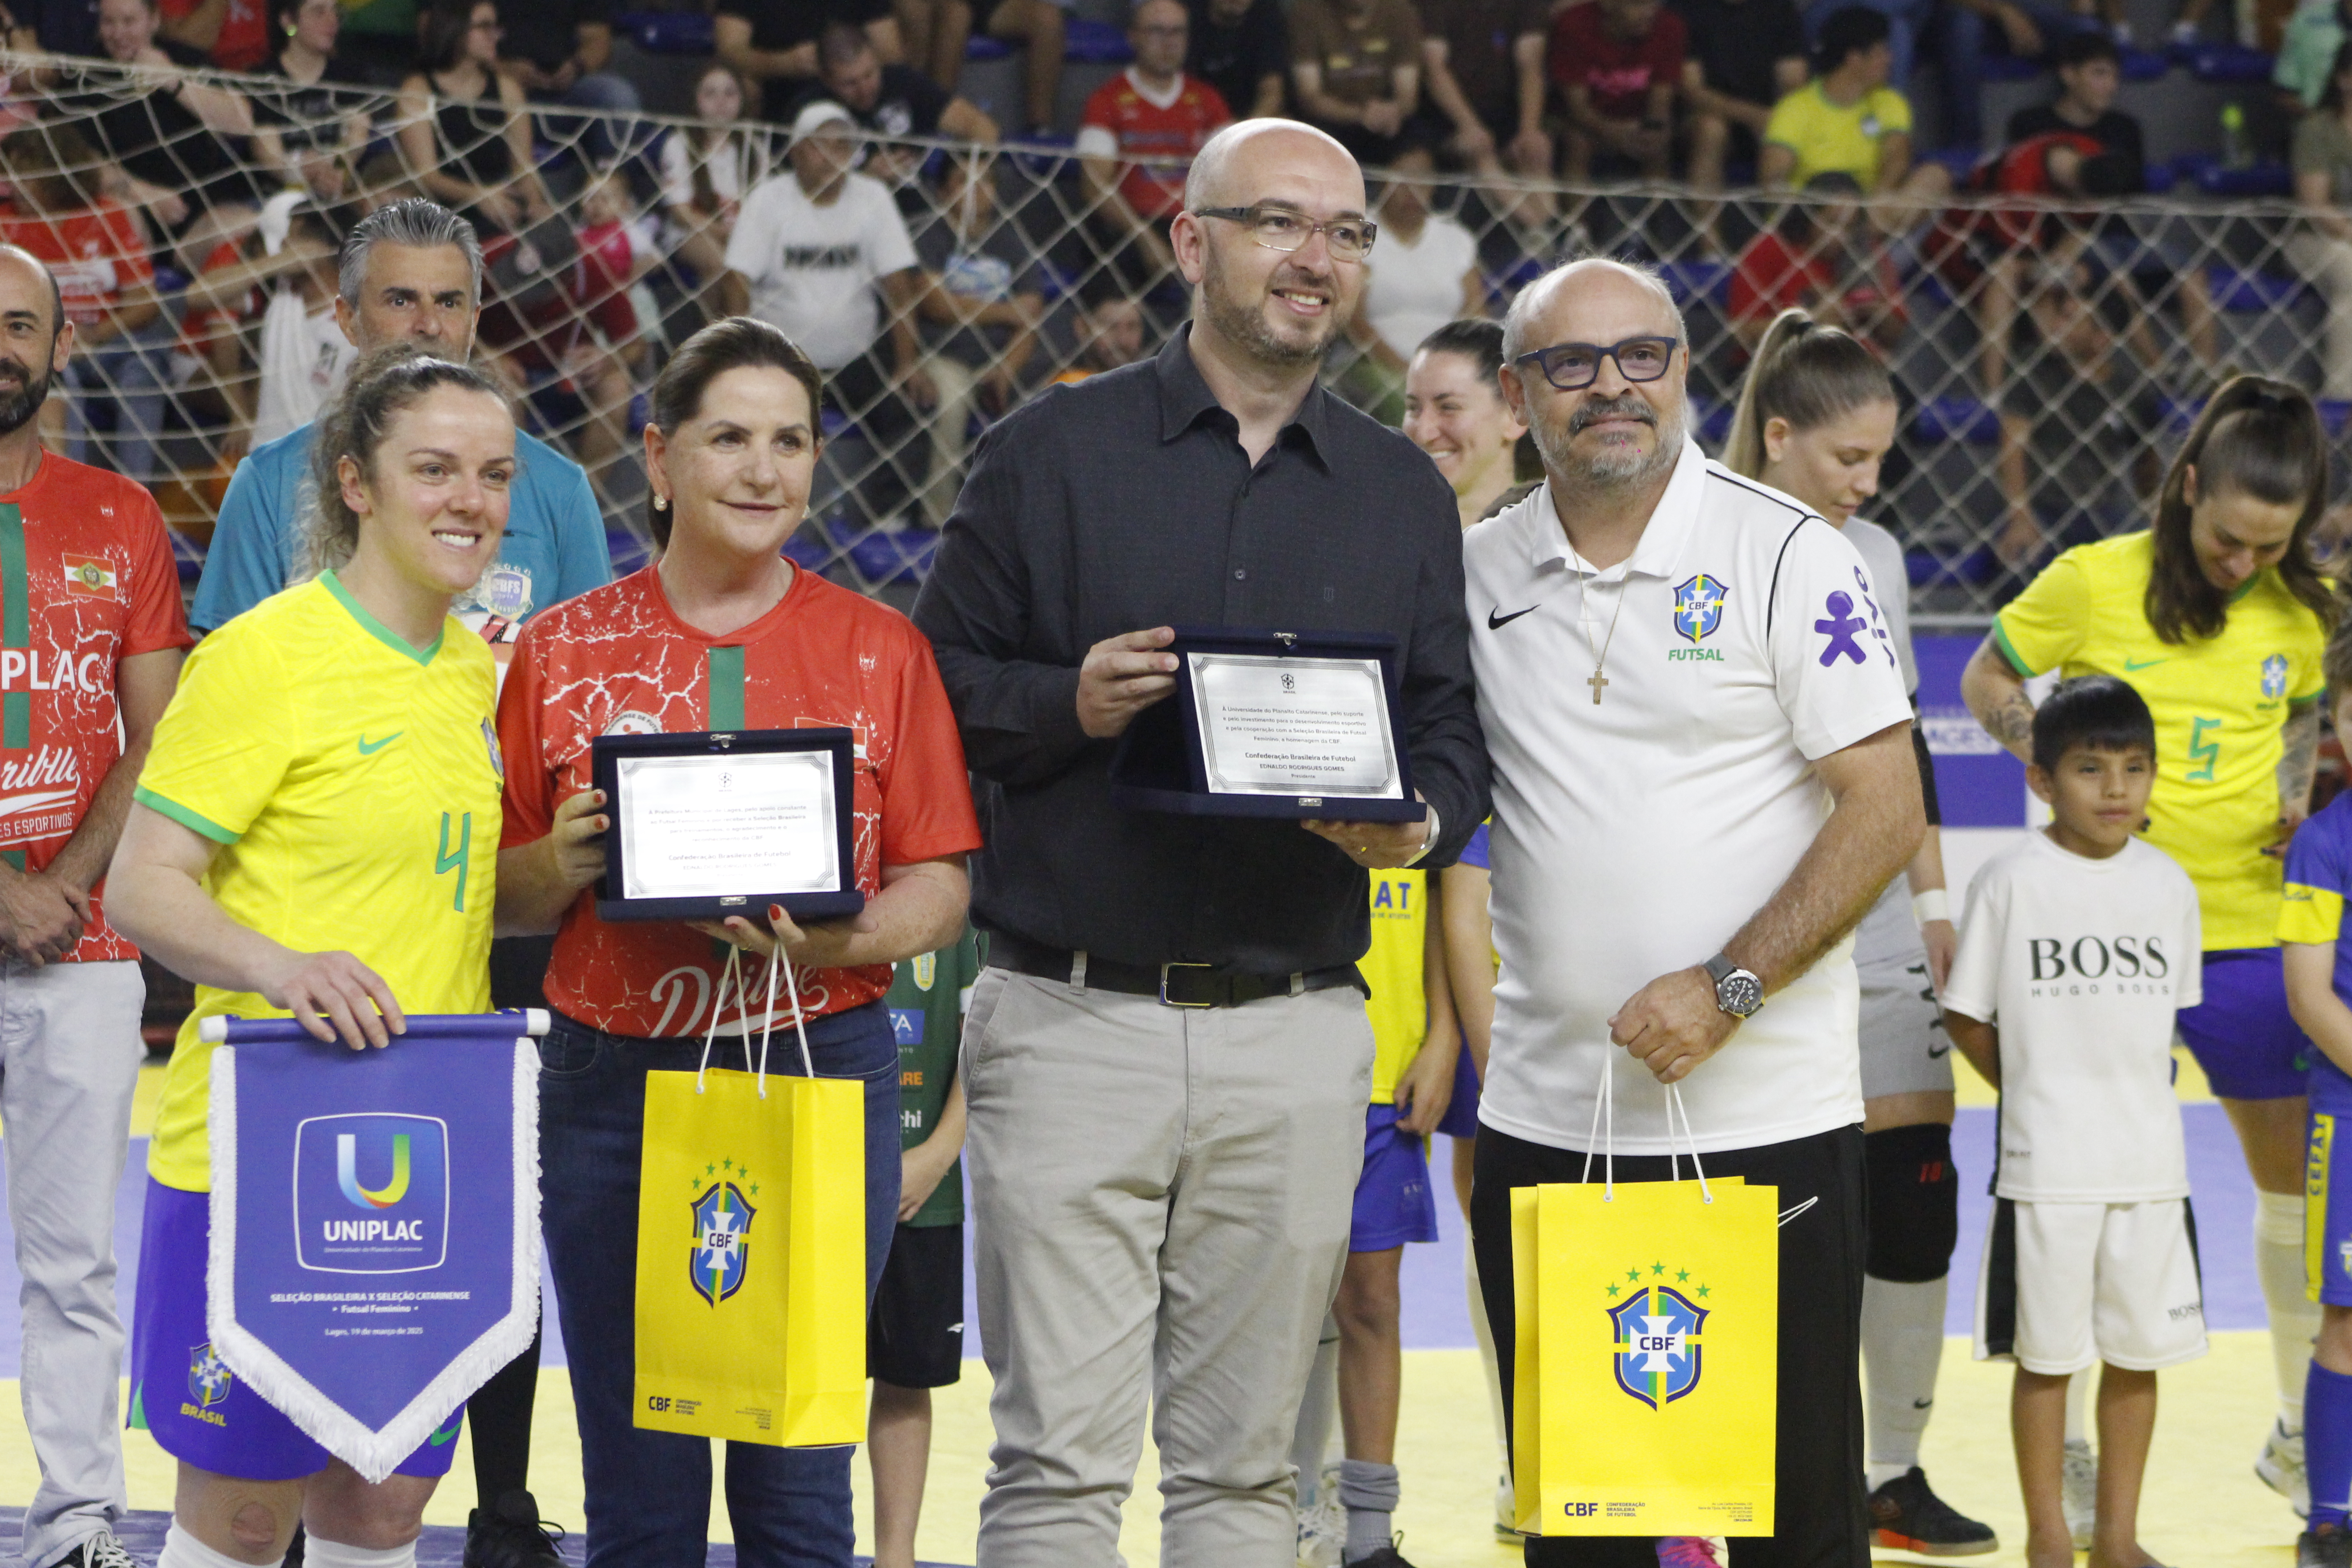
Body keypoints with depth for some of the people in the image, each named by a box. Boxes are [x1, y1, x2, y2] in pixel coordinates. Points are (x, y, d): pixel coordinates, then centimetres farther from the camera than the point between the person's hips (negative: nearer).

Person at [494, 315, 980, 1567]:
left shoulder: (880, 649, 6)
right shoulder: (565, 649, 7)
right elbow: (499, 896, 10)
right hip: (612, 1083, 0)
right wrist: (564, 867, -11)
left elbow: (938, 888, 4)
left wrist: (837, 940, -16)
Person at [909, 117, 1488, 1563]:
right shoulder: (1054, 454, 5)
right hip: (1074, 1021, -3)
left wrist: (1417, 822, -7)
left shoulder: (1406, 497, 14)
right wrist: (1067, 703, -14)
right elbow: (938, 685, 5)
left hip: (1299, 1036, 3)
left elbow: (1456, 727, 14)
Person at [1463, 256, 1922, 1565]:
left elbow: (1886, 811, -8)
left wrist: (1727, 990, -16)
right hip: (1543, 1115, 4)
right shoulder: (1478, 574, 8)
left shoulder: (1789, 557, -5)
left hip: (1769, 1116, -4)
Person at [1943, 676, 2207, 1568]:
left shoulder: (2170, 885, 5)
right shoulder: (2012, 882, -7)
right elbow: (1968, 1017, -1)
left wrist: (2132, 1088, 7)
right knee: (2047, 1354, 3)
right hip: (2045, 1164, -4)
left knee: (2138, 1351, 9)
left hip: (2151, 1159, 4)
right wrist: (2039, 1093, 4)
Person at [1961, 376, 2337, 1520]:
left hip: (2251, 934, 3)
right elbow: (1985, 681, 3)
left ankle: (2299, 1426, 28)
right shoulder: (2093, 585, -10)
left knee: (2294, 1180, 11)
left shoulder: (2301, 612, 1)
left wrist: (2296, 794, 1)